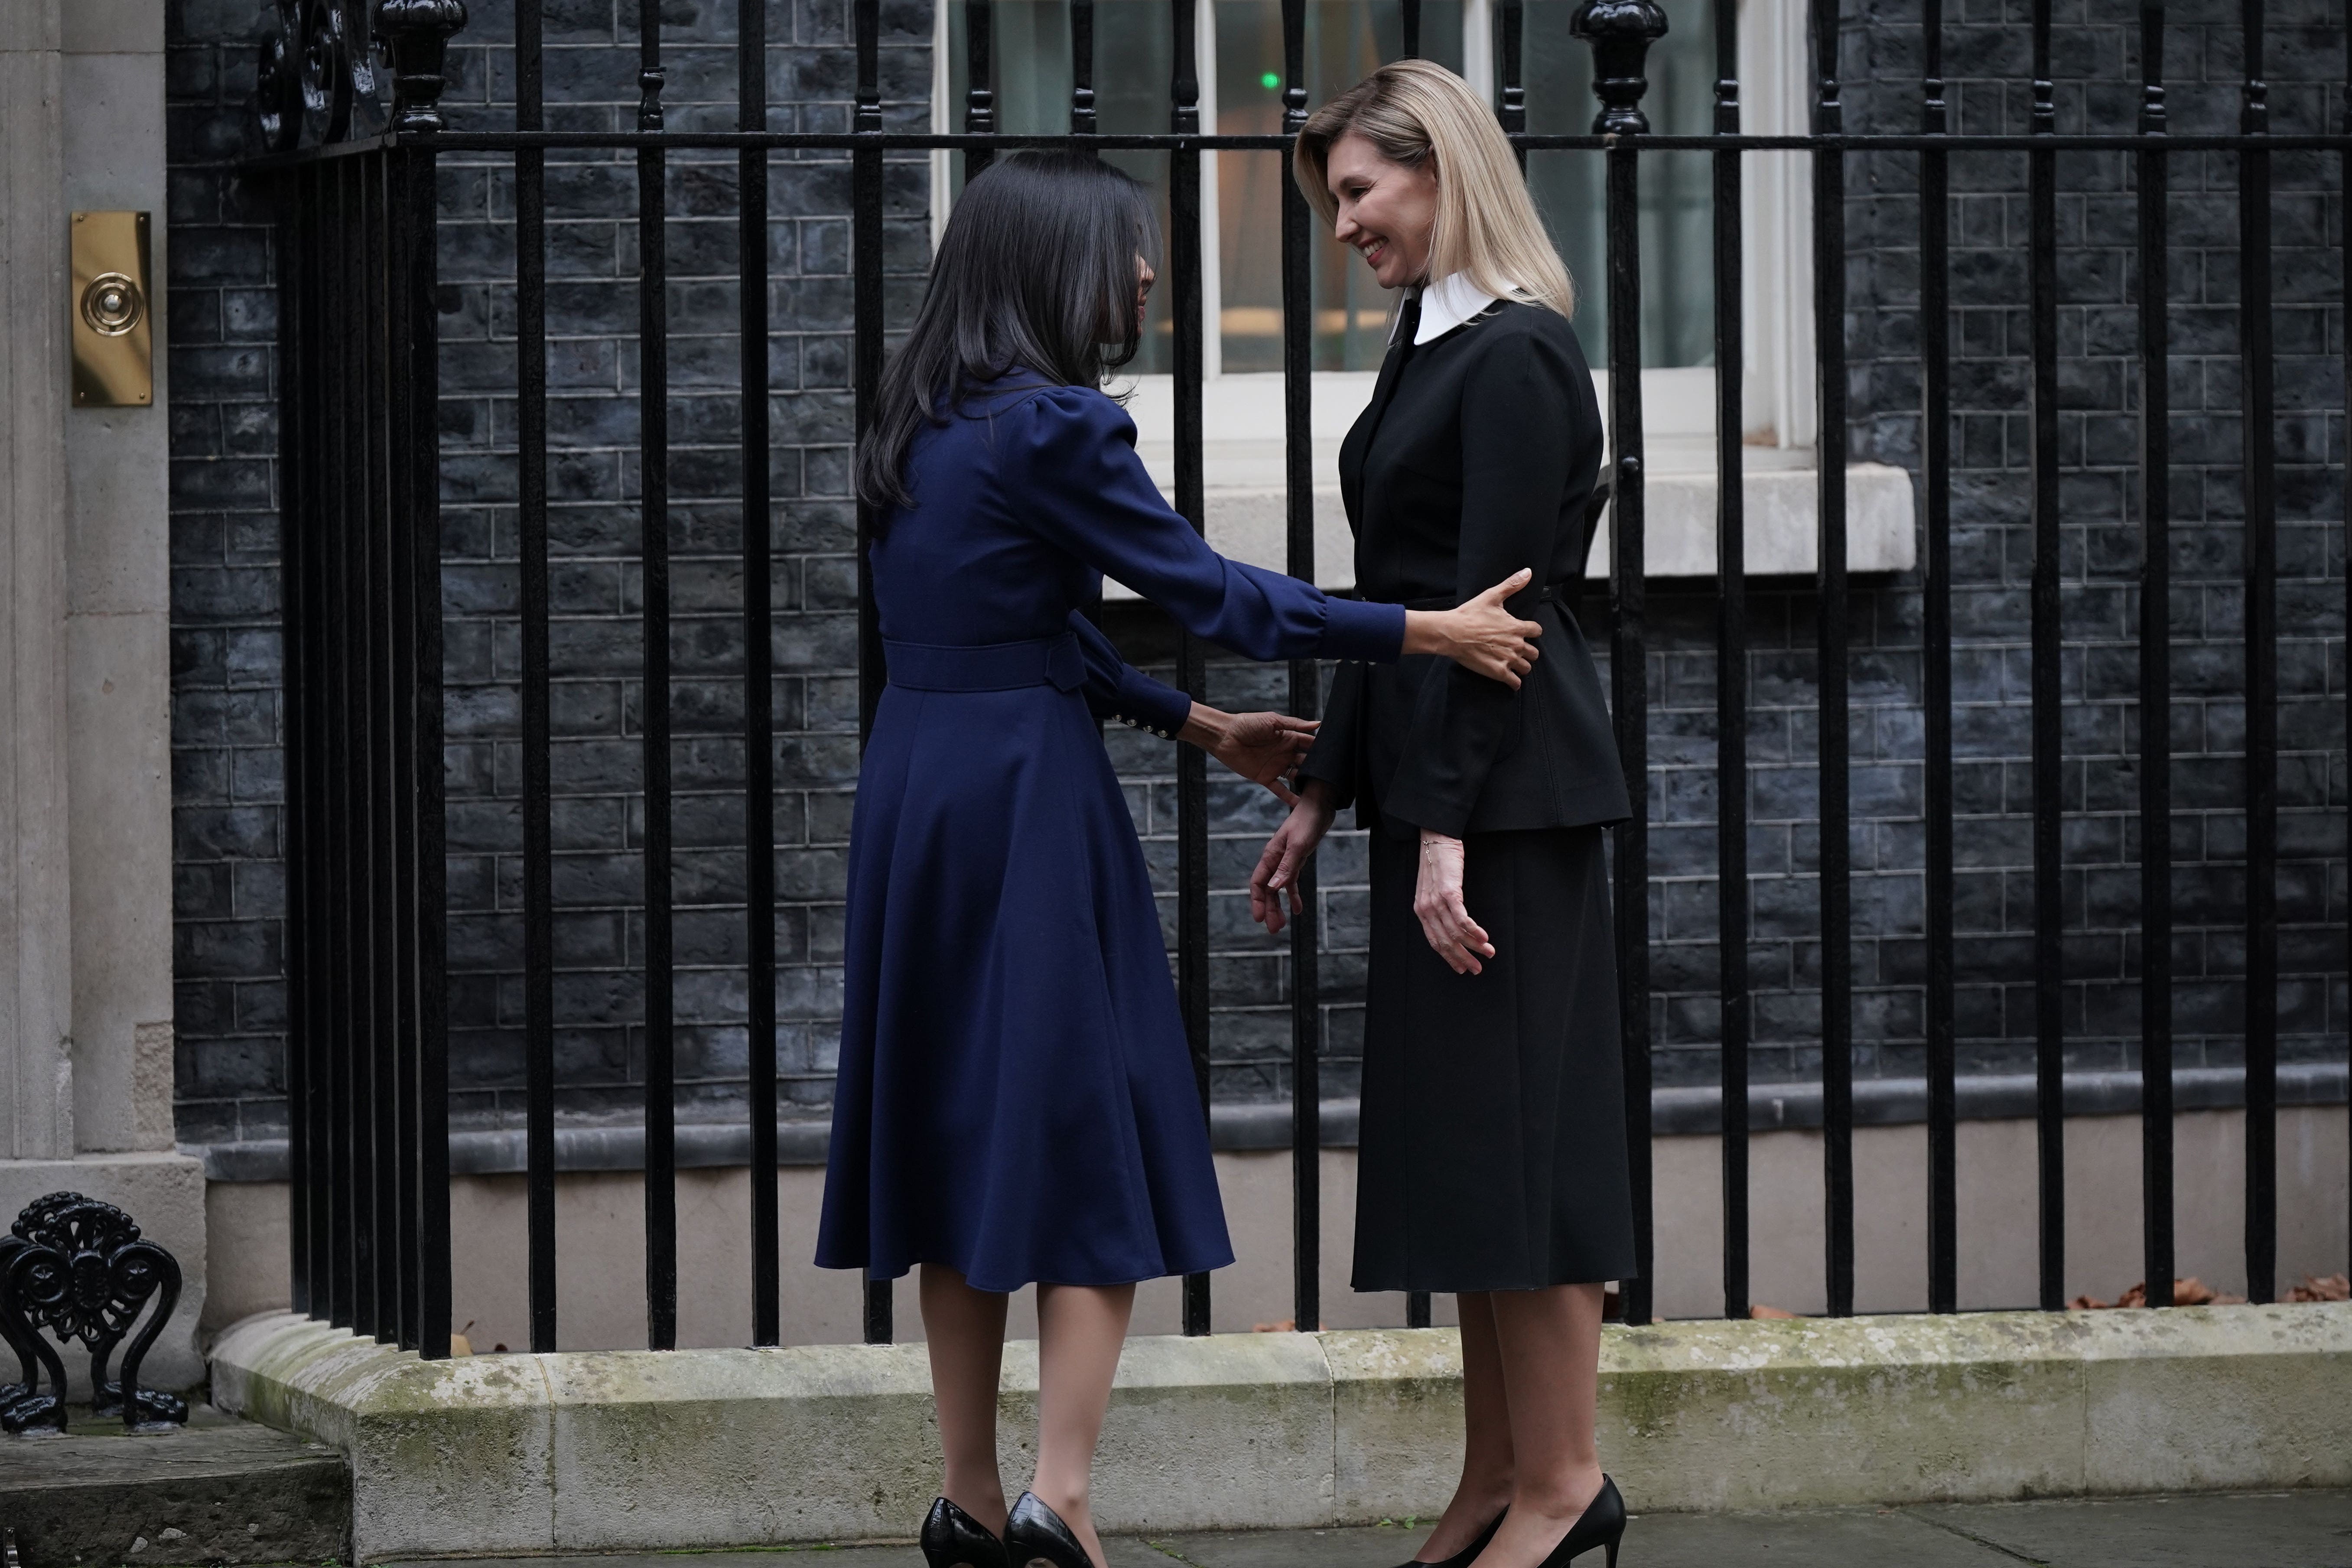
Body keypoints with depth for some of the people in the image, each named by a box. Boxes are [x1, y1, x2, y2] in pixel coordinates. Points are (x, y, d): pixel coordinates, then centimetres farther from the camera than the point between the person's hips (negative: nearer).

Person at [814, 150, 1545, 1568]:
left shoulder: (929, 424, 13)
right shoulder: (1054, 426, -14)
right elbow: (1209, 591, -15)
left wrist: (1201, 725, 22)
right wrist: (1431, 633, -11)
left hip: (916, 794, 8)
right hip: (1028, 798, -8)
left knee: (959, 1136, 12)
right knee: (1091, 1141, -1)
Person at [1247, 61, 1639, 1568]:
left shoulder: (1515, 358, -14)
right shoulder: (1433, 346, 16)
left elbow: (1491, 609, -18)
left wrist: (1447, 833, -20)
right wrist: (1323, 794, 19)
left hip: (1509, 795, -10)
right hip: (1438, 787, 10)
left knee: (1508, 1123, -6)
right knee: (1464, 1135, 10)